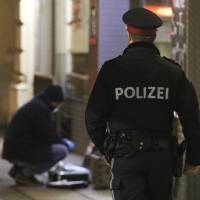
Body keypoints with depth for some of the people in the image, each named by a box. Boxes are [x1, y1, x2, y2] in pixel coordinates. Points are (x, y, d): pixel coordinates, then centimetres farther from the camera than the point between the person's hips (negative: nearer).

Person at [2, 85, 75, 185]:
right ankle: (23, 174, -7)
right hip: (21, 152, -11)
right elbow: (49, 136, -14)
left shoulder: (34, 105, 17)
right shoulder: (40, 108, -15)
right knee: (62, 150, -13)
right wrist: (64, 143, 3)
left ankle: (18, 168, 14)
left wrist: (61, 140, 18)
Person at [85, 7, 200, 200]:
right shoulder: (173, 71, 1)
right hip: (162, 157, 3)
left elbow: (94, 116, -2)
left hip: (125, 156, -2)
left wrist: (105, 148, 16)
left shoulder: (112, 69, -4)